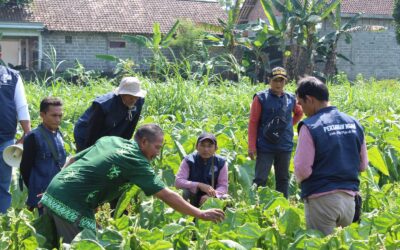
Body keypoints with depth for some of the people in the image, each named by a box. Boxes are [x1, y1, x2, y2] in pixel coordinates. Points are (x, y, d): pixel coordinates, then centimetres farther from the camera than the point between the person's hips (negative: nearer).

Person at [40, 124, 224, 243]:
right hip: (71, 204, -9)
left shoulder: (110, 140, 15)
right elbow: (166, 195, -10)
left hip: (53, 193, 9)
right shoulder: (135, 161, -9)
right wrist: (200, 214, -5)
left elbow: (73, 160, 20)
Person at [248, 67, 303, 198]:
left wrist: (289, 125, 11)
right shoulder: (261, 98, -6)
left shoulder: (291, 99, 4)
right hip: (265, 147, -4)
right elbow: (253, 122, -5)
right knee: (260, 179, -3)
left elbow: (299, 113, 26)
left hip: (285, 147, 4)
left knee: (283, 179, 12)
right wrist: (252, 146, -9)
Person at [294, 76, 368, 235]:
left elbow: (302, 170, -14)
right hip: (349, 198, 5)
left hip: (321, 199, -5)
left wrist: (299, 179, 6)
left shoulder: (310, 126, -14)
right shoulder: (354, 123, 4)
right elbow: (362, 165, 11)